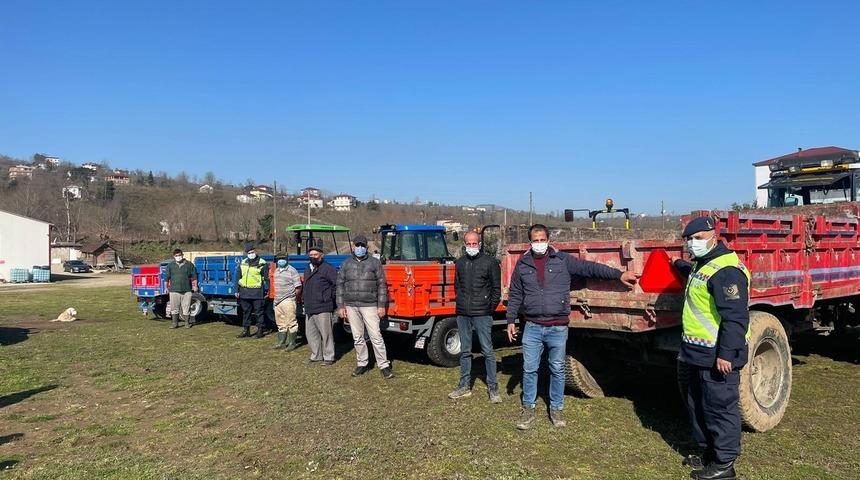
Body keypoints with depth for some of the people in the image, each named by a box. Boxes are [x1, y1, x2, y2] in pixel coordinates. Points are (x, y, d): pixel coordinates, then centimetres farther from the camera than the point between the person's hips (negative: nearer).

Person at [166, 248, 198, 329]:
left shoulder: (189, 265, 6)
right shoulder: (170, 265, 9)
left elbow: (194, 277, 8)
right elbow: (167, 278, 12)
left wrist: (195, 286, 3)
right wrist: (167, 287, 11)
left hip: (186, 290, -1)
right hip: (174, 290, 1)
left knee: (186, 307, 2)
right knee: (174, 307, 4)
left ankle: (187, 323, 11)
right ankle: (174, 323, 13)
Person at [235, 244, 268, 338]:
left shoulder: (262, 263, -4)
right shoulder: (242, 263, 11)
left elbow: (266, 278, -4)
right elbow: (238, 277, 16)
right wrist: (237, 290, 12)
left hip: (257, 292, -5)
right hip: (244, 292, 5)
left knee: (258, 312, 2)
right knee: (246, 312, 11)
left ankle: (260, 330, 11)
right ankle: (246, 330, 19)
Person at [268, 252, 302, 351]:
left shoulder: (292, 271, -7)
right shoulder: (275, 271, 15)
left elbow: (298, 288, -8)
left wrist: (292, 296, -5)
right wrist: (274, 298, 15)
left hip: (288, 301, -7)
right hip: (277, 301, 7)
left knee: (291, 323, -3)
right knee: (281, 324, 15)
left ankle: (292, 343, 3)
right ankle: (281, 343, 23)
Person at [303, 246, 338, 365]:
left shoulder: (327, 268, -9)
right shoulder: (307, 270, 19)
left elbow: (338, 284, -14)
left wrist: (330, 297, -8)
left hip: (322, 308, -8)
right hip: (309, 308, 9)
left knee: (325, 333, -2)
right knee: (310, 333, 13)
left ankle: (329, 357, 7)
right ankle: (316, 355, 25)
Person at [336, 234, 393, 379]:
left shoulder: (375, 263, 3)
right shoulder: (346, 264, 11)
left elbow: (382, 285, 1)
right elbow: (340, 285, 11)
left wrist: (381, 305, -5)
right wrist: (341, 306, 4)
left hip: (369, 306, -3)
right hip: (351, 306, 3)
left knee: (376, 337, -6)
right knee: (357, 338, 9)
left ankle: (384, 366, -1)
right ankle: (362, 364, 21)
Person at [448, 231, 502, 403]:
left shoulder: (490, 262, -3)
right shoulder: (460, 263, 11)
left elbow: (496, 289, -1)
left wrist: (490, 309, -3)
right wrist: (461, 302, 10)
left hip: (482, 314, -5)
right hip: (462, 314, 5)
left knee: (487, 351, -2)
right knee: (464, 351, 11)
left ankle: (492, 388, 8)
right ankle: (464, 386, 21)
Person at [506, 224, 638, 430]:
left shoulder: (562, 260, 0)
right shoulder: (523, 264, 5)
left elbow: (590, 267, -4)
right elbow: (515, 295, 10)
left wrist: (619, 274, -12)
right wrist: (511, 320, 7)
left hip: (558, 327, -1)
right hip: (532, 327, 1)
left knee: (557, 370, 9)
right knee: (529, 369, 6)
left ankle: (556, 409, 25)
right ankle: (528, 409, 21)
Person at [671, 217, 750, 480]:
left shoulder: (726, 270, -20)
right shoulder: (702, 264, 14)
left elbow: (736, 317, -25)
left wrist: (726, 353, -26)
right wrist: (680, 265, 46)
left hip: (718, 356, -11)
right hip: (699, 354, 11)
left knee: (719, 408, 1)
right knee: (697, 406, 20)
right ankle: (709, 452, 35)